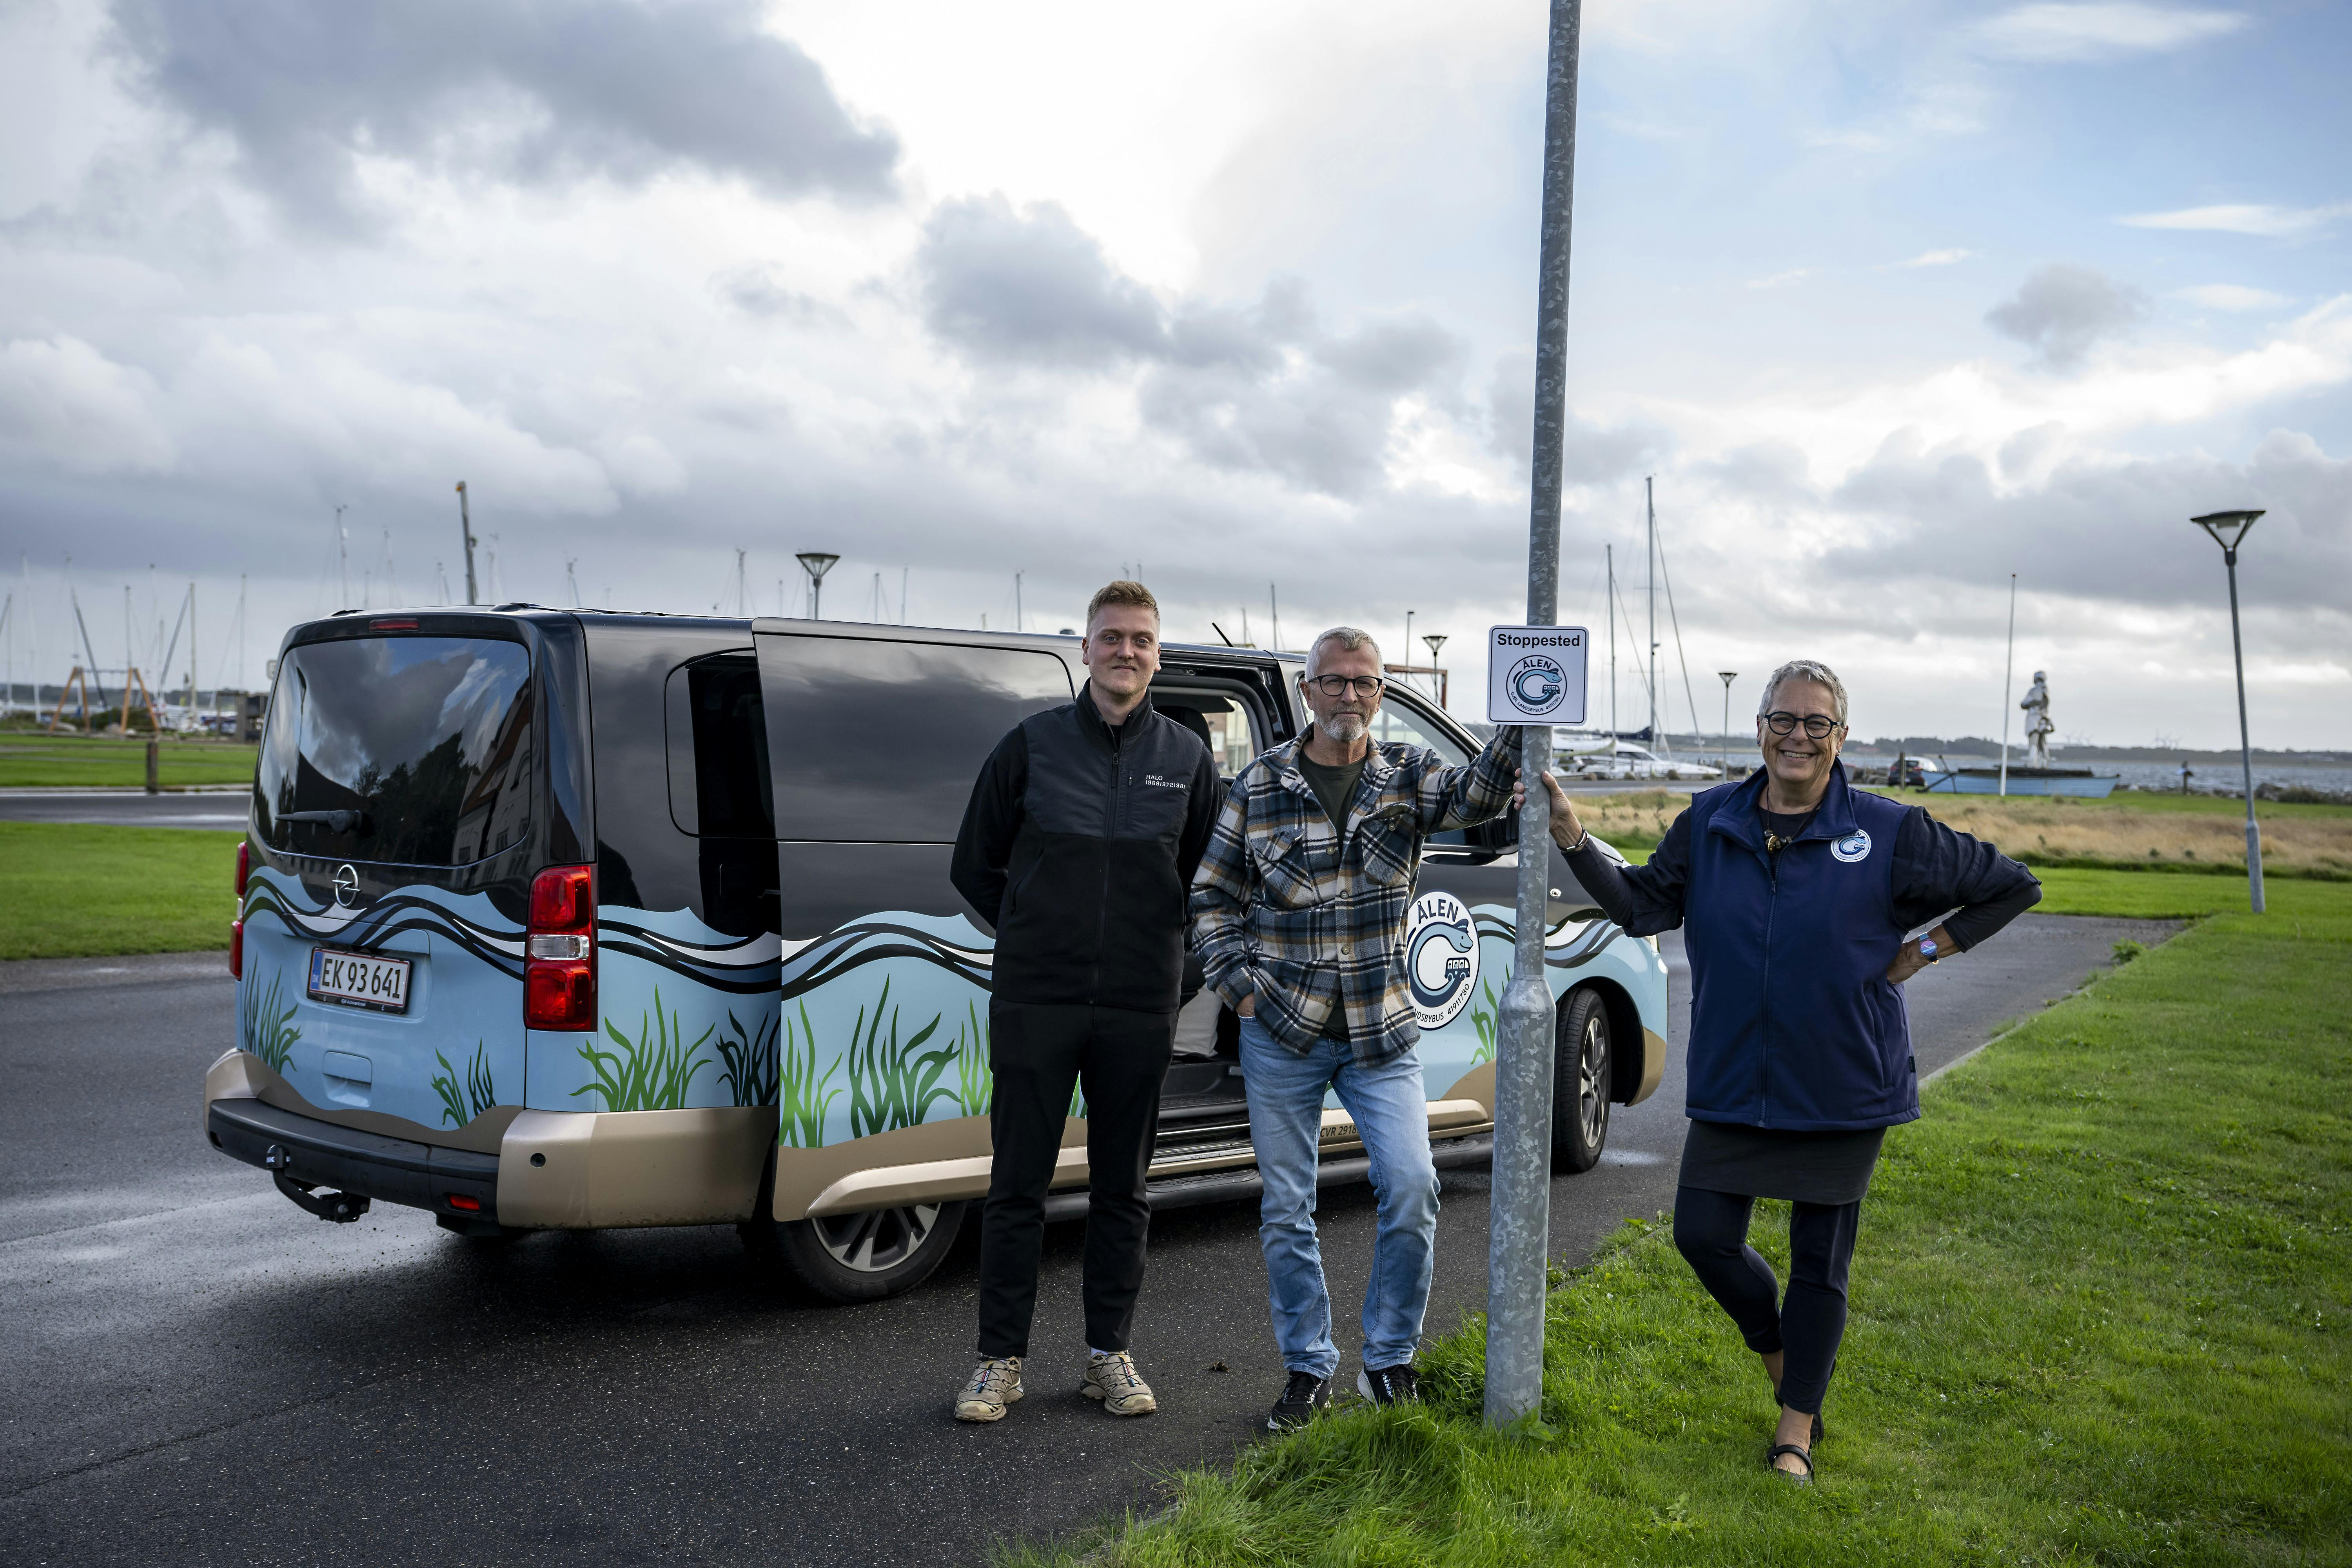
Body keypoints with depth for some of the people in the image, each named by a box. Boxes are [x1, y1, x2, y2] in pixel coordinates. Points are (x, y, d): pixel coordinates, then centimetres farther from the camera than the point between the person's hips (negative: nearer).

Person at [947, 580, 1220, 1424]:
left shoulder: (1188, 758, 6)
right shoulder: (1032, 744, 1)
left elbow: (1208, 877, 17)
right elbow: (974, 865, 9)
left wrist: (1154, 943, 8)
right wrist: (1037, 933, 6)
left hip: (1140, 1006, 2)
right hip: (1035, 1001, -1)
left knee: (1122, 1188, 9)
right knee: (1017, 1184, 2)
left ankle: (1109, 1354, 21)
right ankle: (1000, 1360, 13)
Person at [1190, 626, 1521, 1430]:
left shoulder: (1407, 774, 2)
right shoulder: (1259, 784, 1)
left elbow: (1475, 796, -19)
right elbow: (1211, 897, 7)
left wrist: (1519, 726, -36)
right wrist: (1240, 987, -4)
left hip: (1382, 1033, 0)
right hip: (1282, 1035, 0)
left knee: (1411, 1188, -9)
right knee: (1286, 1209, 6)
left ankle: (1389, 1359, 11)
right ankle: (1308, 1367, 23)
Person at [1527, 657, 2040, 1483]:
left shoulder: (1889, 833, -8)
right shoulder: (1710, 822, 0)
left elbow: (2012, 886, 2)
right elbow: (1643, 906, 4)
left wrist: (1922, 952, -4)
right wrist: (1572, 838, -8)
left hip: (1842, 1089, -2)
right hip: (1732, 1083, 3)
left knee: (1819, 1262, 8)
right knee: (1703, 1234, 3)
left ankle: (1797, 1425, 27)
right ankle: (1779, 1354, 33)